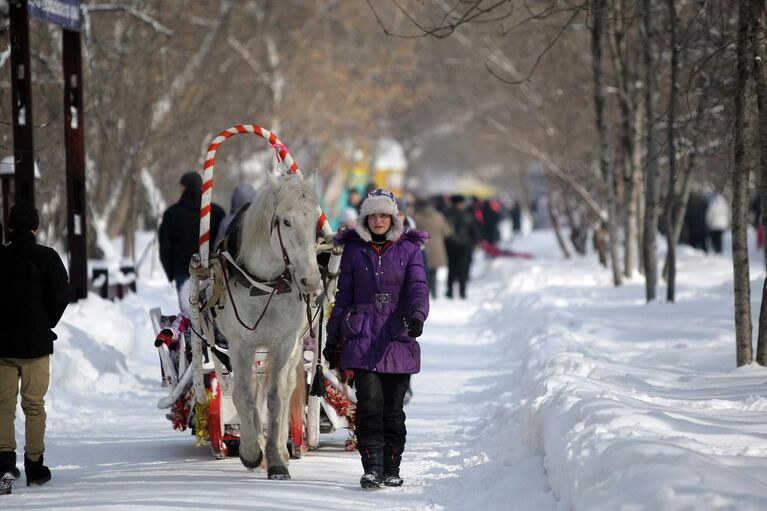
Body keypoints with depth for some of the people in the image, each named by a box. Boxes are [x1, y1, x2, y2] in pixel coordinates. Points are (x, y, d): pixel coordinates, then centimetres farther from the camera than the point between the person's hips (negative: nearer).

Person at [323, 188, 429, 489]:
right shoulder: (354, 250, 8)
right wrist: (333, 338, 13)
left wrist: (417, 316, -27)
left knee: (393, 408, 4)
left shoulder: (409, 249, 5)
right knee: (370, 403, -12)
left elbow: (418, 287, -7)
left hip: (398, 339, 0)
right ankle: (372, 467, -10)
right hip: (362, 339, 0)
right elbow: (344, 297, 13)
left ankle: (391, 468, 15)